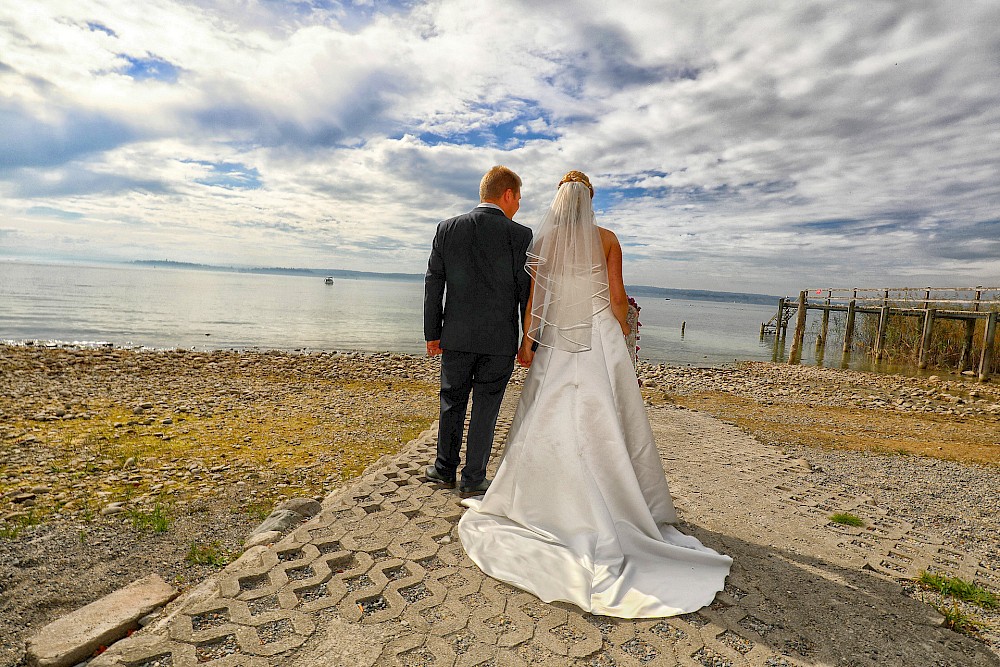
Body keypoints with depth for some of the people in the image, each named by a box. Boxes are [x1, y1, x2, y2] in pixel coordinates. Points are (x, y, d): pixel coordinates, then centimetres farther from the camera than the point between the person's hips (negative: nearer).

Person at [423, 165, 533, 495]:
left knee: (452, 402, 18)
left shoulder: (448, 228, 1)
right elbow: (527, 293, -7)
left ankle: (445, 469, 31)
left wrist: (432, 333, 8)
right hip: (500, 339, -2)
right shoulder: (520, 235, -8)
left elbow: (433, 284, 2)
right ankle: (473, 478, 20)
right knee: (485, 407, 9)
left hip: (456, 336, 3)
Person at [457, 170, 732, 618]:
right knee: (605, 420, 6)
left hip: (556, 342, 1)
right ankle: (615, 496, 15)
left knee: (550, 420, 7)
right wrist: (623, 332, 13)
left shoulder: (543, 240, 1)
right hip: (600, 338, 0)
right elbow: (617, 297, 0)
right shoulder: (607, 239, 0)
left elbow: (533, 296, -1)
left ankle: (553, 497, 16)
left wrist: (527, 340, 5)